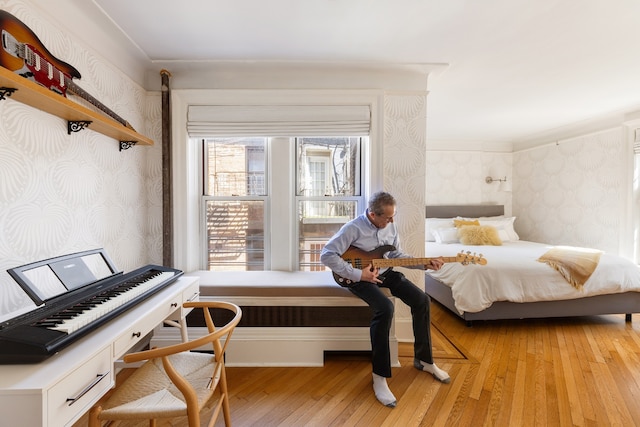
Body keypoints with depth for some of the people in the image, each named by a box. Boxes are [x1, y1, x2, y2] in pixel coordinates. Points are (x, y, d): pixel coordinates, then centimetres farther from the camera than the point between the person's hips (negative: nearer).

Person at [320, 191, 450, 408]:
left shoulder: (390, 226, 0)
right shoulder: (353, 228, -22)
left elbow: (396, 255, 10)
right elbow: (327, 255, -25)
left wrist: (424, 263, -3)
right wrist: (357, 274, -26)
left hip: (385, 272, 7)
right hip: (361, 277, -7)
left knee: (422, 300, -3)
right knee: (385, 308, -30)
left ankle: (423, 359, 18)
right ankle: (380, 377, -12)